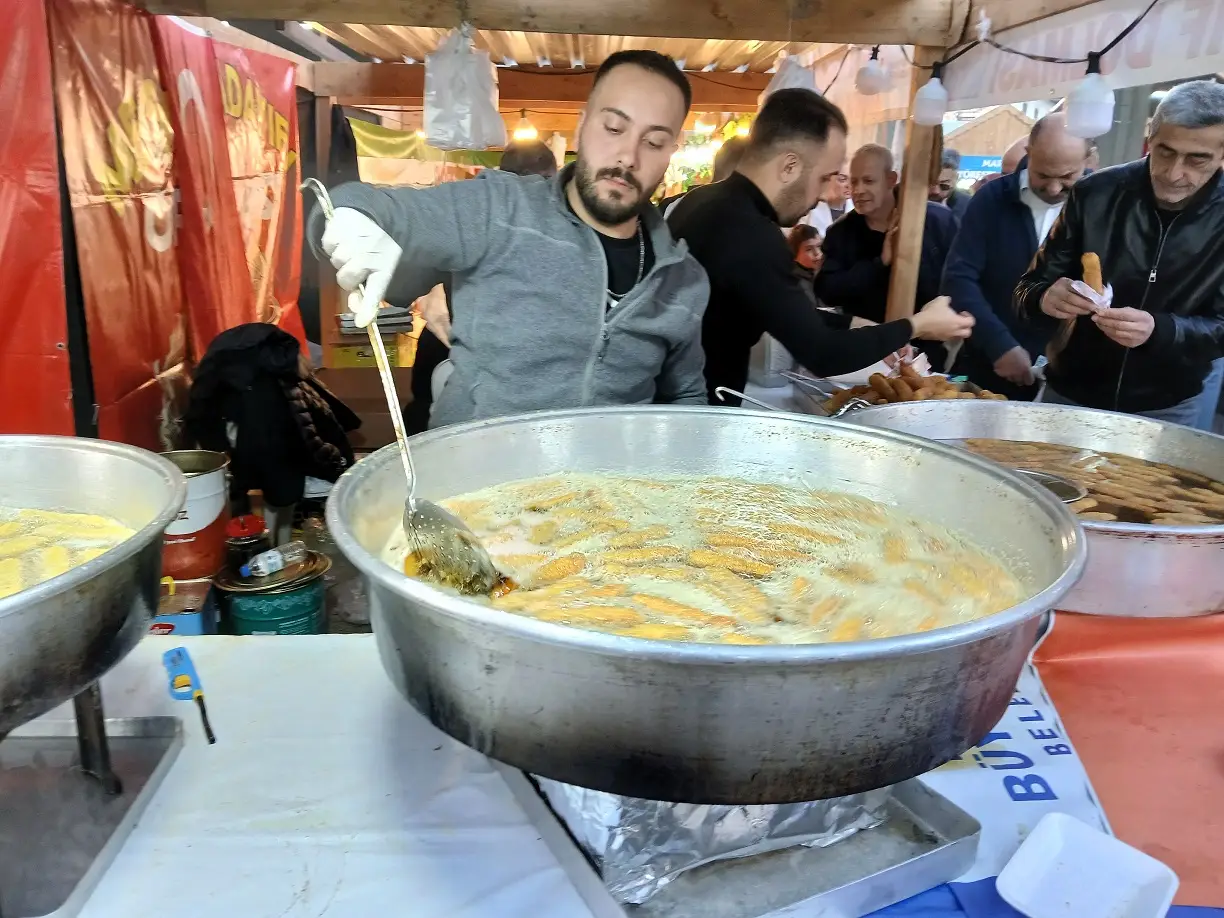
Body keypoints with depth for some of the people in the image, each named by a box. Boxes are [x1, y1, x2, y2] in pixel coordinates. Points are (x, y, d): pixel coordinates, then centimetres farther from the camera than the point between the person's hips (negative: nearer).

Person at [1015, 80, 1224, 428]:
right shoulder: (1095, 193, -10)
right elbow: (1029, 288, -7)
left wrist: (1159, 330, -30)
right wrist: (1046, 299, -31)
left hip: (1166, 411, 0)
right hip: (1069, 394, 0)